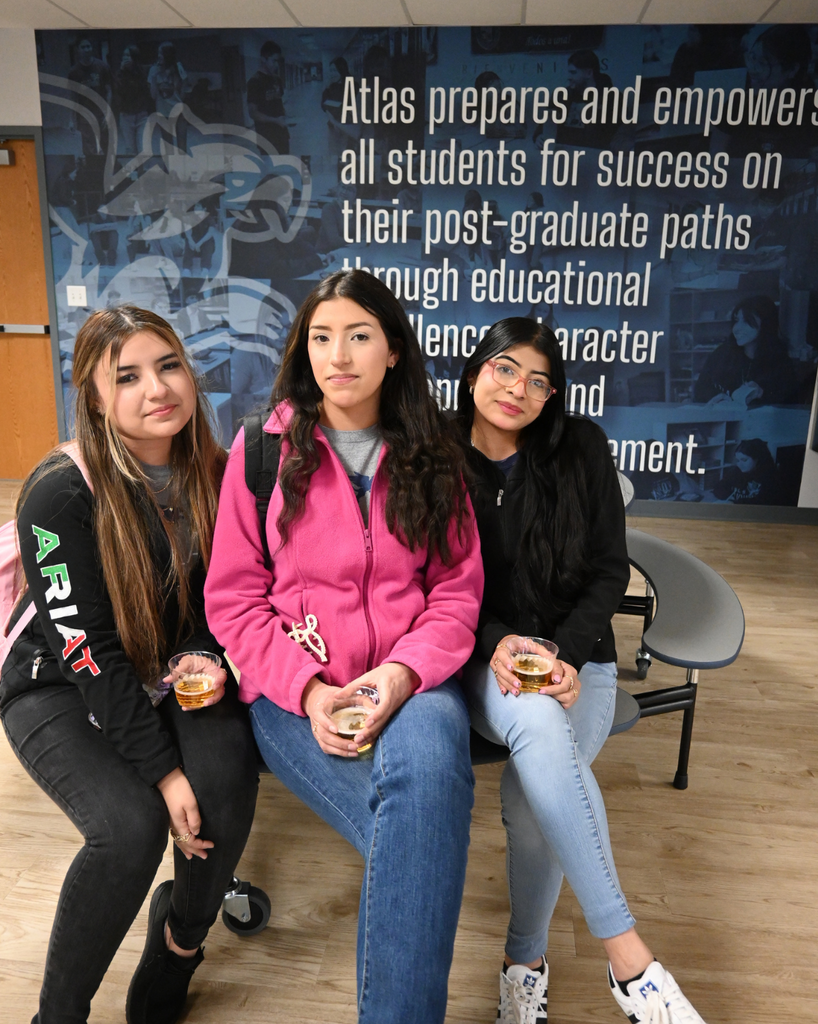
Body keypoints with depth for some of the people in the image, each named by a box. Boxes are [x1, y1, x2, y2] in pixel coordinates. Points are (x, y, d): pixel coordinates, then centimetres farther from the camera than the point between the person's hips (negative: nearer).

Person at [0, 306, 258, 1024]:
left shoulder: (215, 476, -6)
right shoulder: (61, 493, -21)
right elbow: (85, 648, -21)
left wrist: (210, 663, -14)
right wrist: (163, 770, -22)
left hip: (169, 676, 4)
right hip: (60, 687, -3)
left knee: (228, 775, -24)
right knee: (133, 826, -26)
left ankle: (178, 943, 7)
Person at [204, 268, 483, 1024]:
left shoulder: (429, 454, 9)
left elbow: (457, 591, 6)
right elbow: (234, 598, 2)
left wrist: (402, 673, -13)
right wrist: (309, 688, -13)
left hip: (410, 682, 2)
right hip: (294, 690, -1)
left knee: (430, 758, -34)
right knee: (424, 827, -28)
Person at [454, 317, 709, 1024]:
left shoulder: (581, 448, 2)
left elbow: (610, 570, 2)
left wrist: (566, 656, -12)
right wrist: (496, 643, -16)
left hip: (575, 658, 1)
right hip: (480, 660, 0)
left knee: (532, 791, -28)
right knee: (538, 724, -35)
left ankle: (526, 961, 0)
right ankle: (629, 959, -24)